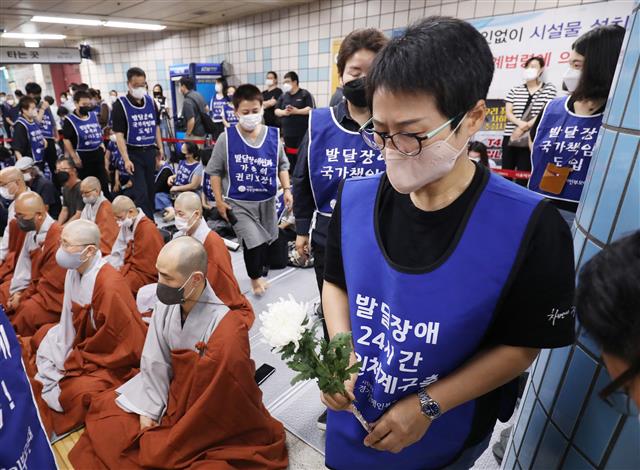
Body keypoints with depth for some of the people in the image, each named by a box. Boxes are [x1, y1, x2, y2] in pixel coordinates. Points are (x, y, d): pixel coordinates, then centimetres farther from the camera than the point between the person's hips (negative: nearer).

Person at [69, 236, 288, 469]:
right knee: (104, 409, 8)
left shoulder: (227, 333, -33)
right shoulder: (167, 304, -17)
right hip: (174, 396, 6)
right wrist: (147, 412, -7)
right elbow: (155, 364, -5)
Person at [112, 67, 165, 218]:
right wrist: (126, 159, -18)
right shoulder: (121, 104, -9)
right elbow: (119, 134, -12)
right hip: (134, 153, -5)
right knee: (141, 191, -6)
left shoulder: (150, 101, 6)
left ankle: (150, 220, 25)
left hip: (150, 151, 5)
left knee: (150, 189, 12)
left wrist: (160, 148, 13)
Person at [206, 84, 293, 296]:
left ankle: (261, 273, 44)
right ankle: (255, 277, 18)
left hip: (267, 201, 4)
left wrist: (287, 189, -2)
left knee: (267, 241, 17)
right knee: (254, 242, -12)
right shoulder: (226, 138, -10)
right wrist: (219, 201, -4)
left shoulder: (273, 135, -4)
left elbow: (282, 165, 9)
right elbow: (214, 171, -2)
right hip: (239, 203, -3)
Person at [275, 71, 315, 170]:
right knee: (290, 157, 10)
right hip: (287, 133, 5)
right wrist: (283, 112, -10)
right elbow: (276, 111, 12)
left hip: (302, 133, -5)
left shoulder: (305, 94, -1)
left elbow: (311, 109, -10)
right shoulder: (283, 96, 15)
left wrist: (297, 111, -18)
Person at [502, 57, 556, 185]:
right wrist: (521, 123, -16)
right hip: (510, 136, 3)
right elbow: (508, 112, 3)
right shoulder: (515, 90, 13)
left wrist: (524, 127, -14)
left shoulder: (549, 89, 7)